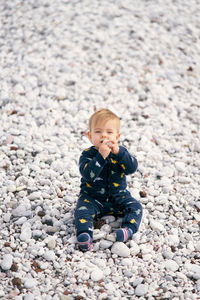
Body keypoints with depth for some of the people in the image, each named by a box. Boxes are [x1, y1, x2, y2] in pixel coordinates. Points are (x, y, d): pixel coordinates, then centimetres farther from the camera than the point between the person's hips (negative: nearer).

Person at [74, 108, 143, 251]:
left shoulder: (121, 151, -4)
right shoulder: (87, 154, -11)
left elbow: (132, 168, -20)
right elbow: (88, 174, -28)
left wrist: (119, 152, -34)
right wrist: (101, 156, -38)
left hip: (117, 196, 2)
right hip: (92, 197, -2)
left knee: (135, 206, -17)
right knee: (82, 210, -27)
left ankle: (128, 228, -35)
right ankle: (84, 234, -44)